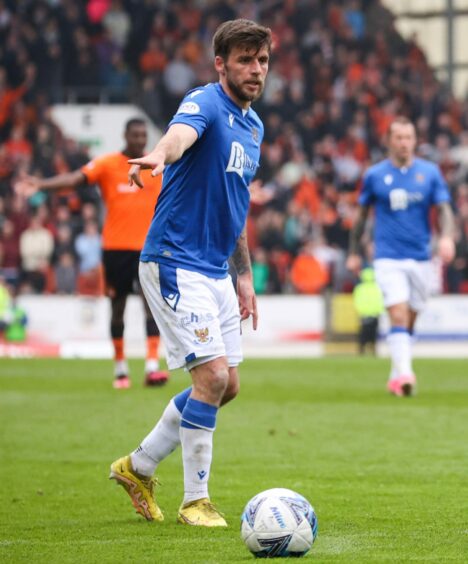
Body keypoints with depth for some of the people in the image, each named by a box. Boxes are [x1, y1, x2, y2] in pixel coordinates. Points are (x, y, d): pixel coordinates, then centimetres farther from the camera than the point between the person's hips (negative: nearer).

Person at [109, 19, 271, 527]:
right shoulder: (205, 104, -14)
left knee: (226, 384, 12)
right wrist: (158, 157, -62)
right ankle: (195, 501, -4)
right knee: (212, 376, -15)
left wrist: (244, 275, 22)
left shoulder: (253, 125, 13)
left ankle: (138, 466, 27)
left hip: (215, 271, 9)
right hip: (175, 262, -9)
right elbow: (181, 133, -39)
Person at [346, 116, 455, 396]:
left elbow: (444, 209, -1)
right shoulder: (375, 175, 2)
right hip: (389, 258, -2)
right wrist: (354, 252, 14)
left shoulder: (430, 172, 3)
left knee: (410, 321, 10)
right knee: (399, 316, -18)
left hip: (421, 258, 2)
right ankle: (405, 374, -28)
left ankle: (396, 377, 23)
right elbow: (362, 214, 12)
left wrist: (447, 237, -20)